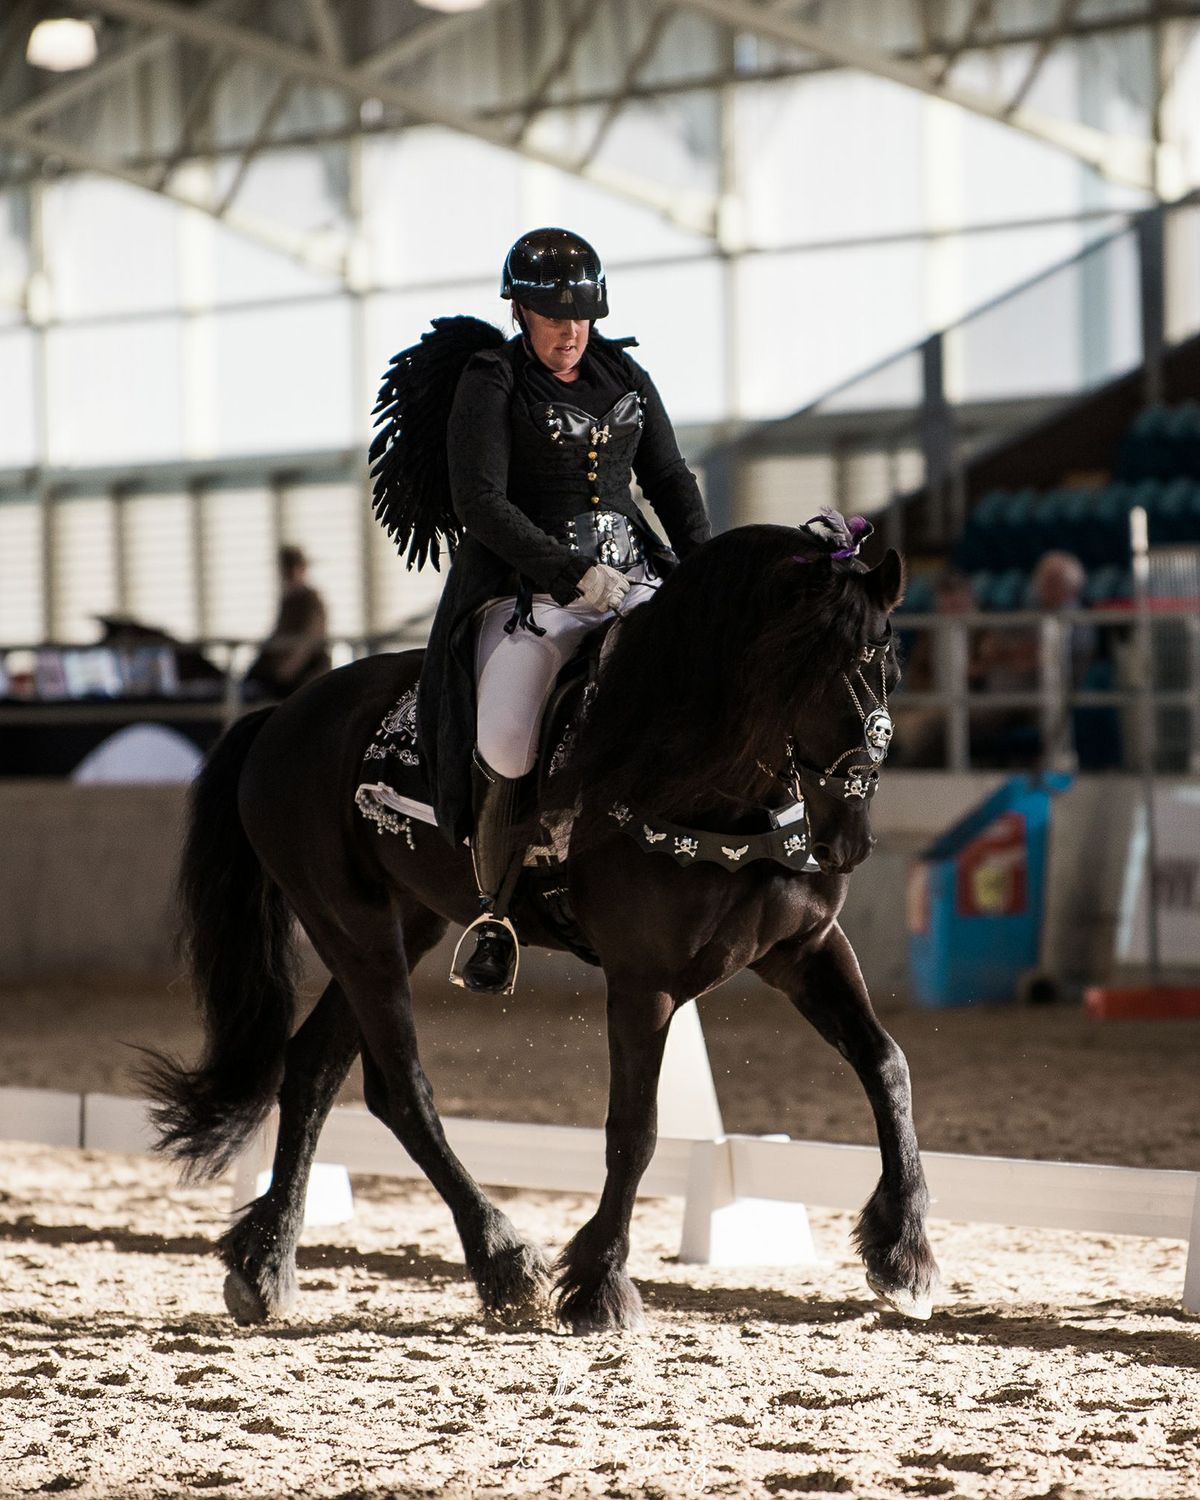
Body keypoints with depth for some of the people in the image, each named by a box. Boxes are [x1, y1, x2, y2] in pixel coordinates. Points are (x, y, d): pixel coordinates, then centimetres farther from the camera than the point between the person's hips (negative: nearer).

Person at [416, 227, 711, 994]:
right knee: (505, 745, -23)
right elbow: (481, 502, -12)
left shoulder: (625, 376, 13)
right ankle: (494, 910, 0)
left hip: (633, 574, 5)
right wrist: (572, 574, -19)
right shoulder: (491, 384, -3)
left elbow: (670, 479, 18)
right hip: (529, 586, -5)